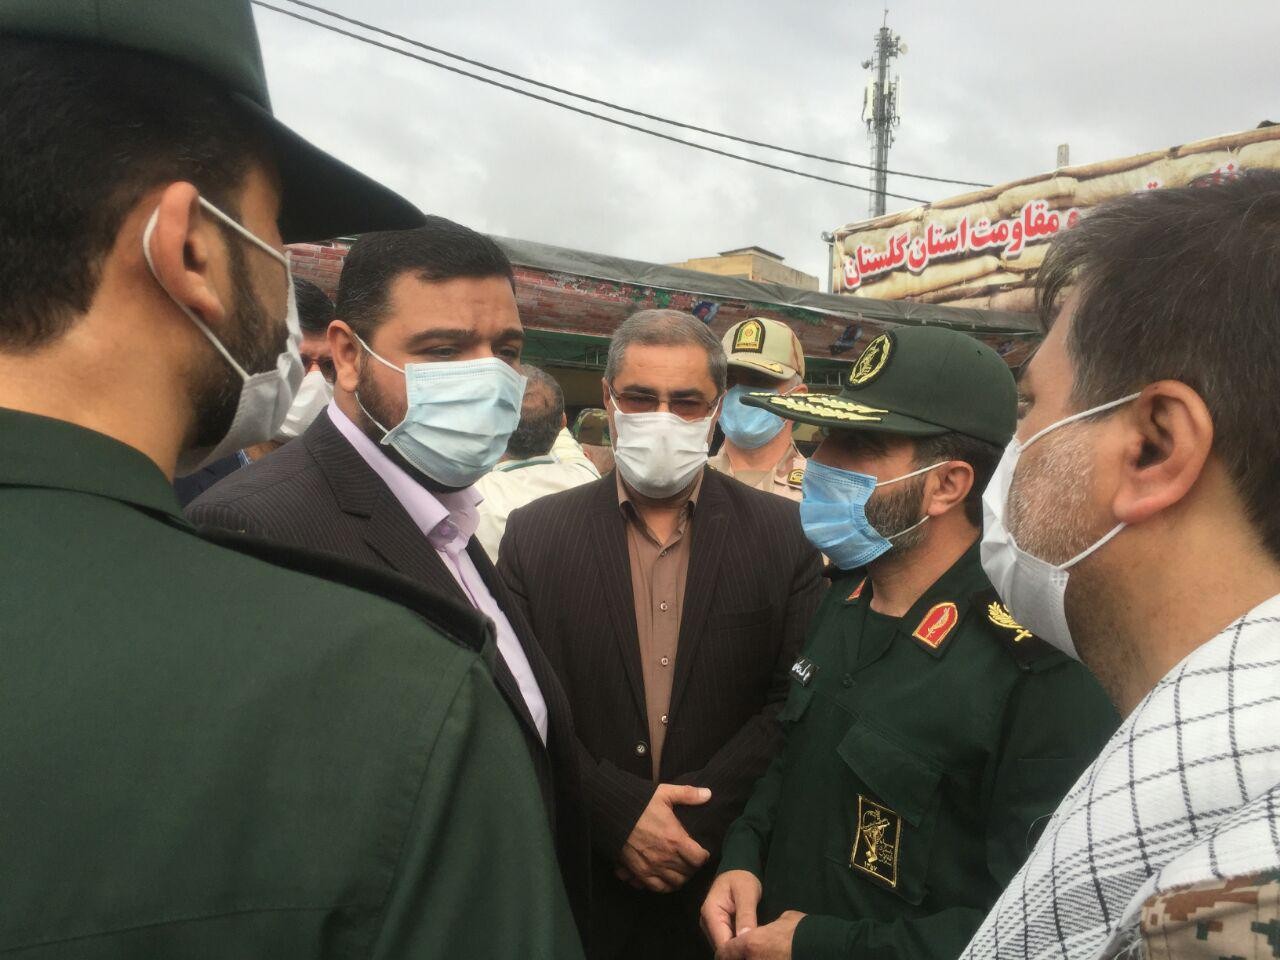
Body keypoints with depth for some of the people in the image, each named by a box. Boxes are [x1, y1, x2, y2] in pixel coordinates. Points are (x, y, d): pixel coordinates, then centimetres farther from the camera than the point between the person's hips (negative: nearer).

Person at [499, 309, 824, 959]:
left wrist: (695, 816, -15)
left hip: (726, 878, 0)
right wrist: (619, 812, -15)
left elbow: (795, 703, -7)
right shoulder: (535, 533, -4)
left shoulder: (784, 534, -5)